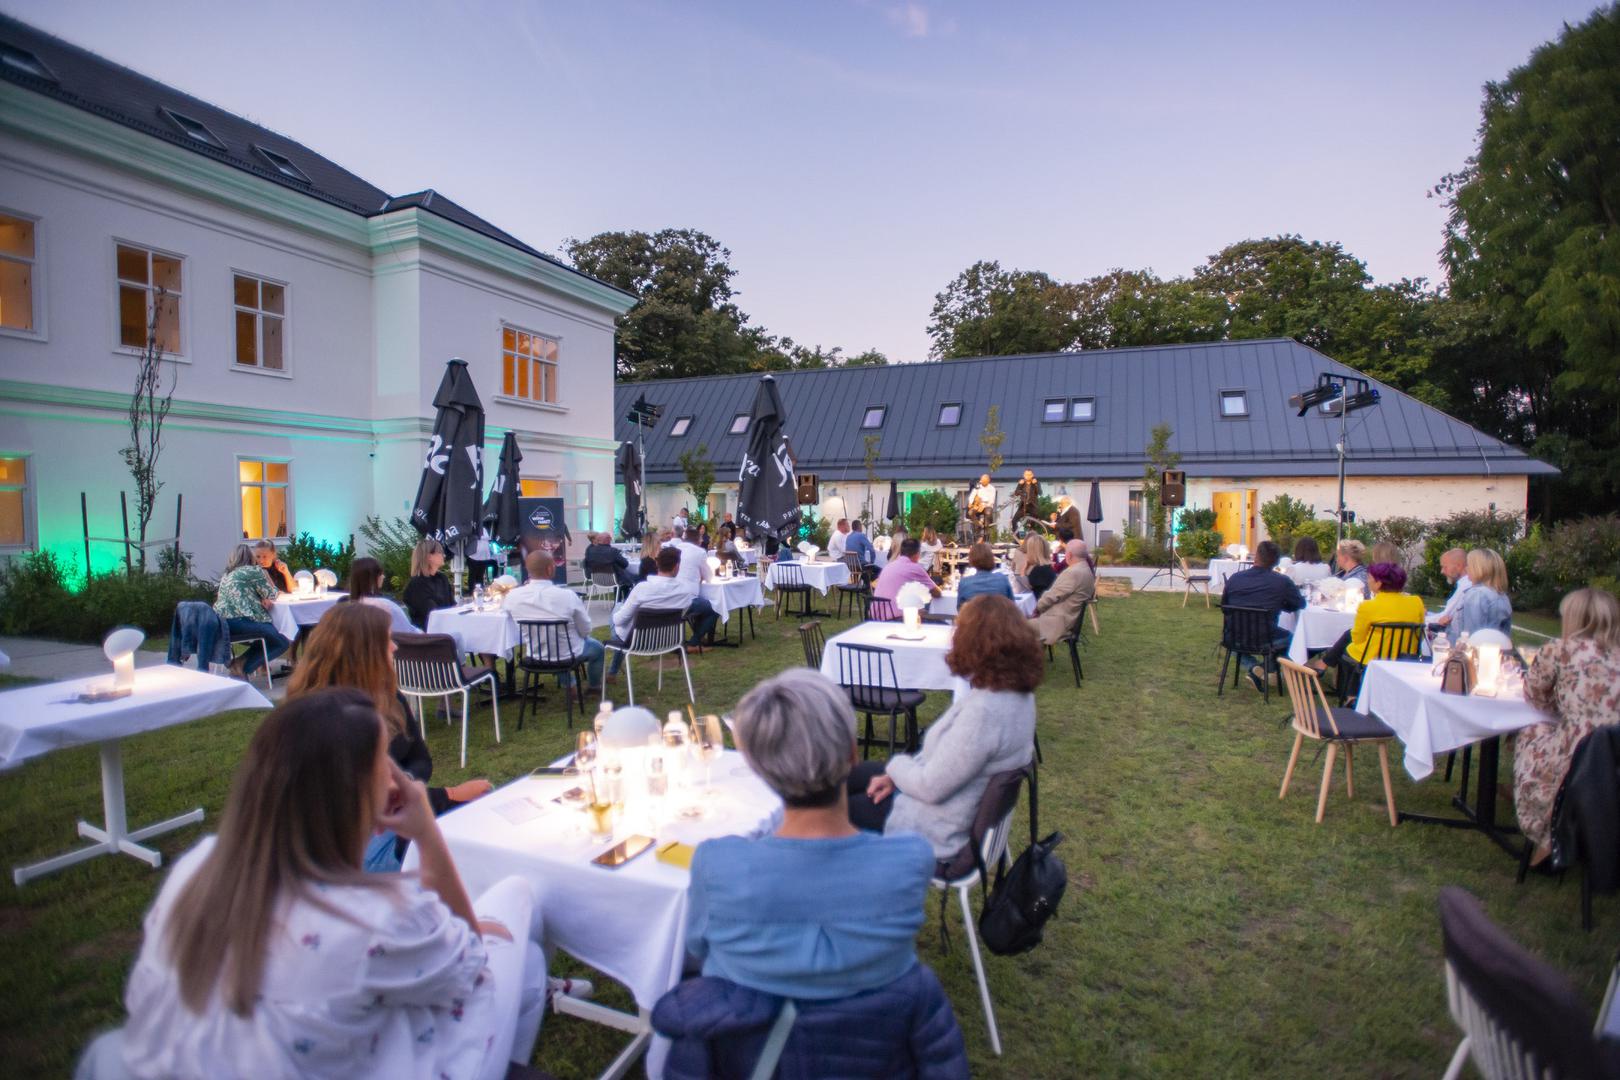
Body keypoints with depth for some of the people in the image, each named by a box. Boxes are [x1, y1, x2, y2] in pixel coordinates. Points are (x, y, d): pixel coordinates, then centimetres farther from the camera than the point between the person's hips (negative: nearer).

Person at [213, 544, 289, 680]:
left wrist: (261, 599, 15)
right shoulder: (254, 570, 4)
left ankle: (241, 663, 7)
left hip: (220, 622, 9)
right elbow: (271, 595, 11)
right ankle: (243, 666, -13)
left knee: (269, 635, 25)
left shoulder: (227, 574, 26)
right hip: (239, 621, -9)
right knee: (282, 643, 0)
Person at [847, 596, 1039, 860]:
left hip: (939, 830, -9)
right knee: (846, 777, 20)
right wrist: (900, 773, 0)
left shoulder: (983, 710, -35)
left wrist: (895, 765, -7)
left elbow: (930, 788, -27)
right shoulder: (1017, 692, -4)